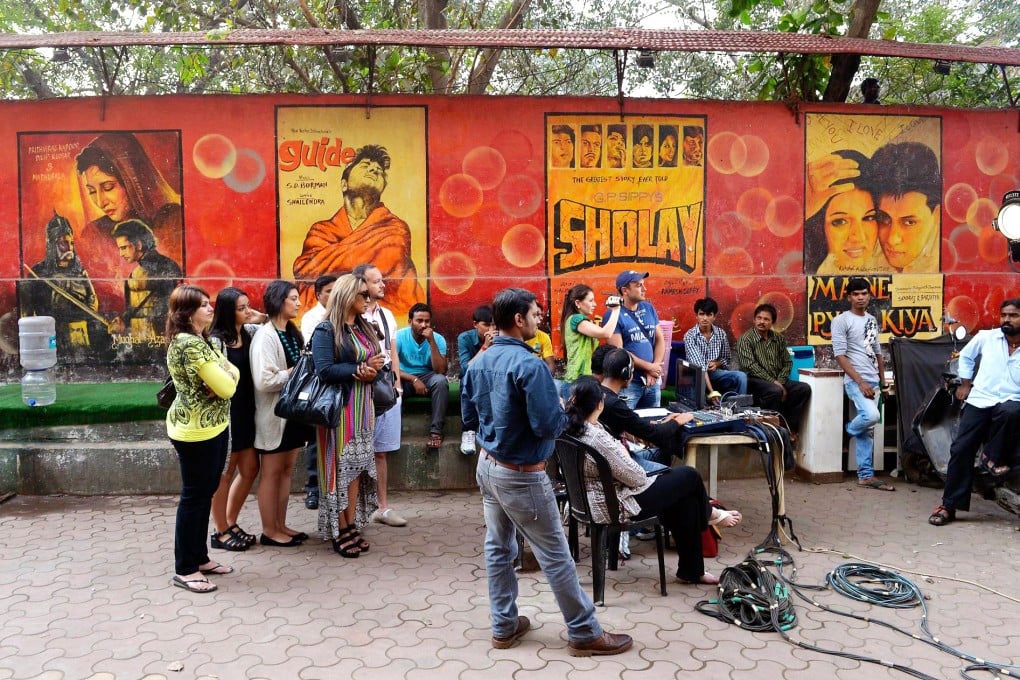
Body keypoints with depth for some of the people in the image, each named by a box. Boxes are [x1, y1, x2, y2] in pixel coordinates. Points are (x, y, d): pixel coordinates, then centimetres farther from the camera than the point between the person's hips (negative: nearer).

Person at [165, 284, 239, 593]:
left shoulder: (199, 341, 13)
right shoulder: (191, 344, -21)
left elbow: (232, 372, 8)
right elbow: (227, 387, -23)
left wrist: (225, 374, -12)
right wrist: (227, 376, -3)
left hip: (210, 426, 10)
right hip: (196, 430, -10)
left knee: (205, 493, 17)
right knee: (194, 496, -1)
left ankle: (199, 557, 29)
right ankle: (184, 569, 10)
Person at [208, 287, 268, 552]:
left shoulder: (249, 332, 5)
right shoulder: (216, 340, -16)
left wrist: (263, 319, 0)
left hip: (246, 410, 8)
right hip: (227, 412, -8)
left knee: (250, 469, 13)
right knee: (225, 473, 4)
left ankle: (231, 523, 29)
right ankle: (220, 532, 18)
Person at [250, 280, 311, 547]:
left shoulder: (293, 333, 11)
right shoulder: (265, 336, -15)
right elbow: (263, 381, -25)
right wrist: (295, 372, -16)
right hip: (274, 414, -8)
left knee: (286, 470, 13)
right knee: (271, 473, 3)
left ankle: (281, 525, 23)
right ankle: (269, 531, 13)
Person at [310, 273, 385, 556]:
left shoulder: (365, 328, 13)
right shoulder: (326, 330, -10)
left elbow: (377, 361, 13)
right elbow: (324, 369, -20)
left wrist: (372, 370, -11)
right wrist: (361, 371, -17)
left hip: (362, 407, 7)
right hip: (339, 408, -7)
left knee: (358, 467, 8)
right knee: (340, 467, -1)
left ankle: (352, 526, 16)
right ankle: (340, 531, 7)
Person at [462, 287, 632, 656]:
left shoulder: (477, 363, 2)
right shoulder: (529, 364, -24)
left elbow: (469, 417, 10)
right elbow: (548, 425, -25)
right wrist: (563, 413, -5)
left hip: (487, 465, 8)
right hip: (521, 474, -8)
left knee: (498, 547, 16)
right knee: (555, 555, 3)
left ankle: (504, 626, 27)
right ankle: (584, 633, 15)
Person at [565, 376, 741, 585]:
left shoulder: (570, 428, -5)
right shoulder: (597, 437, -32)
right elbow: (637, 478, -21)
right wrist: (624, 451, -5)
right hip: (614, 506, -9)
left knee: (685, 497, 15)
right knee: (689, 476, 3)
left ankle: (691, 570, 24)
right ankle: (709, 514, 38)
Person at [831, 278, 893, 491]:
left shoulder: (872, 321, 15)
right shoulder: (841, 321, -6)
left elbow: (877, 353, 21)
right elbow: (840, 355, -12)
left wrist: (883, 381, 14)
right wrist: (860, 381, -17)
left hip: (873, 381, 6)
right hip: (855, 381, -6)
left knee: (868, 429, 5)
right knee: (871, 415, -27)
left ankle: (866, 475, 9)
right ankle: (848, 431, 7)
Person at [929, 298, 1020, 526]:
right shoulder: (986, 337, 4)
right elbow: (966, 356, 23)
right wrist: (965, 384, 18)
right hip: (979, 402, 2)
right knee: (961, 449, -6)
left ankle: (994, 457, -9)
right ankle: (949, 506, 3)